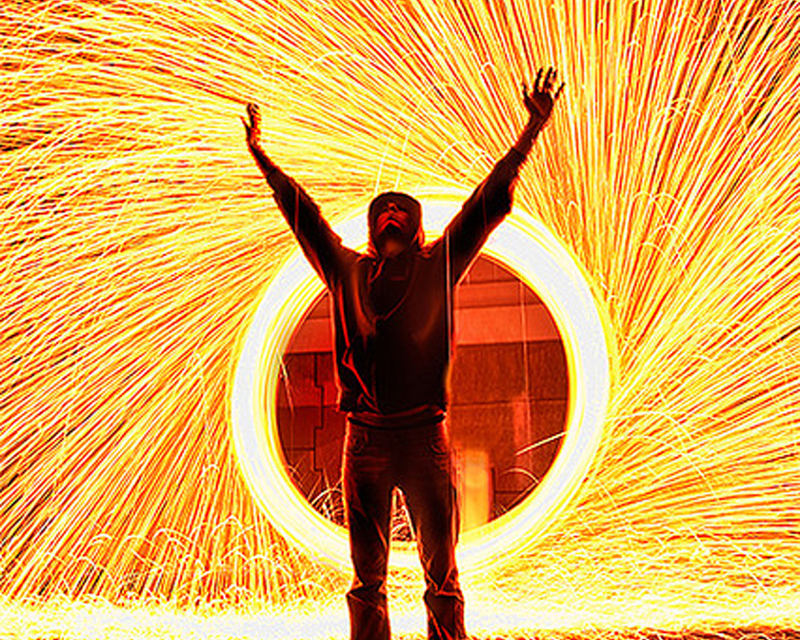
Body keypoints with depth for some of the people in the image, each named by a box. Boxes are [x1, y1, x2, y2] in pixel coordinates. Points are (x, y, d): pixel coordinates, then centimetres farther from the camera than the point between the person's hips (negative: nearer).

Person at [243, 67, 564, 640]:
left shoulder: (438, 267, 9)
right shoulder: (348, 271, 14)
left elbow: (489, 201, 9)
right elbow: (303, 215, 24)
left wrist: (532, 131, 8)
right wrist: (262, 158, 32)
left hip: (425, 438, -2)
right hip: (365, 439, 2)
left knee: (442, 575, 2)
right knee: (367, 579, 7)